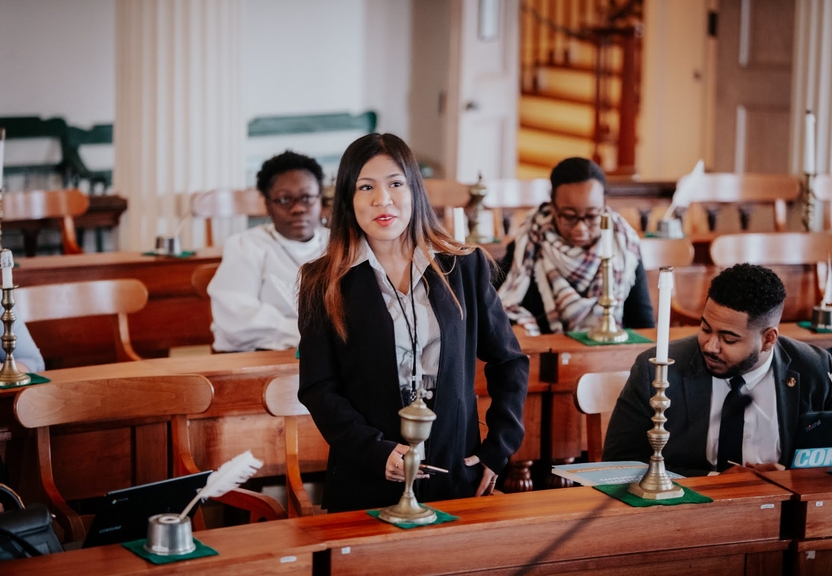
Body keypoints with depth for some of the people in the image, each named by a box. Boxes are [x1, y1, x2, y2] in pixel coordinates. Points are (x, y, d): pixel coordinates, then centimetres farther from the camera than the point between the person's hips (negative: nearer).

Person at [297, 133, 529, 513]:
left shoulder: (464, 268, 4)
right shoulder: (324, 285, -1)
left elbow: (509, 363, 12)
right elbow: (317, 388, -4)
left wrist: (498, 449, 3)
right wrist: (377, 451, -17)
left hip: (457, 476, 2)